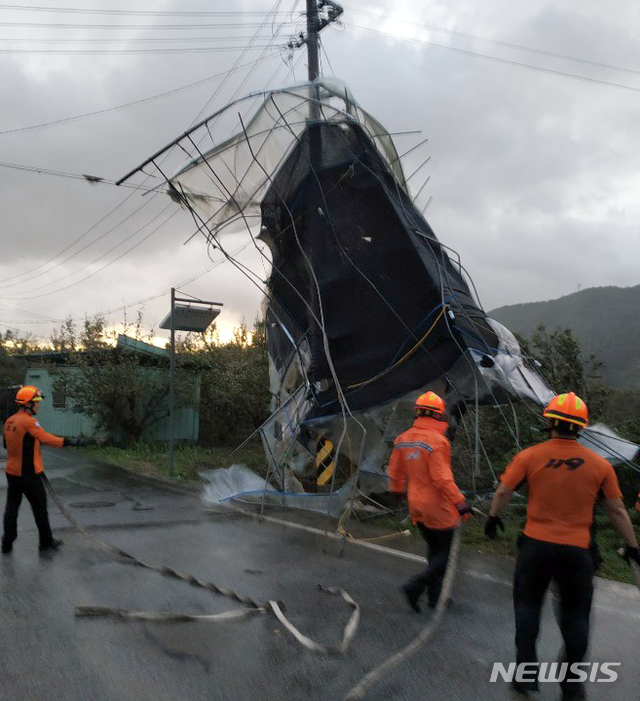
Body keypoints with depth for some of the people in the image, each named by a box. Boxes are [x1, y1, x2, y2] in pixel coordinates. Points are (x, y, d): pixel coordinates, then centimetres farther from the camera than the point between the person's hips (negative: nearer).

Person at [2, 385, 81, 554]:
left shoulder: (9, 421, 5)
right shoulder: (29, 422, -19)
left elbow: (6, 444, 14)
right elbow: (46, 438, -18)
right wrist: (67, 441, -10)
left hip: (12, 471, 7)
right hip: (29, 474, -7)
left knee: (12, 507, 14)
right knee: (39, 507, 6)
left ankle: (7, 543, 19)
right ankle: (46, 541, 18)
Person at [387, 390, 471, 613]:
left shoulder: (403, 439, 2)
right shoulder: (437, 441, -21)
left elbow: (394, 473, 13)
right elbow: (442, 478, -26)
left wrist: (399, 490, 30)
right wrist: (460, 502, -21)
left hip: (416, 507, 7)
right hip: (437, 507, -7)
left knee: (434, 549, 21)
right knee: (447, 552, 8)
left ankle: (435, 596, 27)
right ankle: (415, 586, -4)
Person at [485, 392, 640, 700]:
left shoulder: (529, 456, -8)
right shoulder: (599, 465, -4)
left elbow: (502, 492, -3)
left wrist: (493, 517, 15)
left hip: (536, 545, -1)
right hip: (577, 550, 1)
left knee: (527, 605, 16)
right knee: (576, 615, 17)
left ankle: (526, 674, 18)